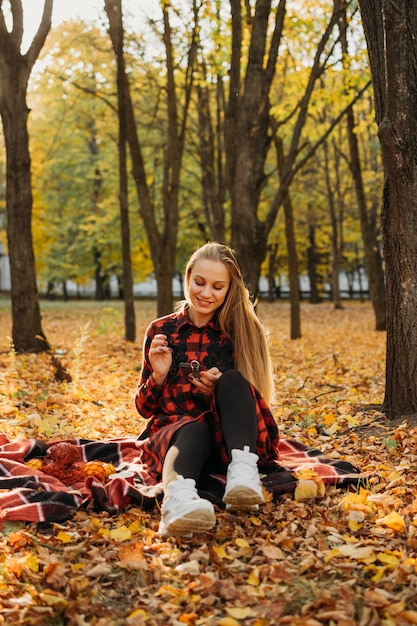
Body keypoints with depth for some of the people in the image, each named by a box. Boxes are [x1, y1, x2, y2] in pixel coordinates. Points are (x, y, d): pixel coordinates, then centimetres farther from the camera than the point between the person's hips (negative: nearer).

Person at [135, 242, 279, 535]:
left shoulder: (242, 331, 7)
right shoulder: (161, 331, 7)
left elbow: (244, 394, 4)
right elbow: (144, 408, 10)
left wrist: (220, 388, -18)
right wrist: (158, 376, -12)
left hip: (228, 442, 1)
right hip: (173, 434, -1)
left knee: (231, 380, -28)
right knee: (195, 430, -37)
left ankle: (243, 471, -48)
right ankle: (178, 497, -68)